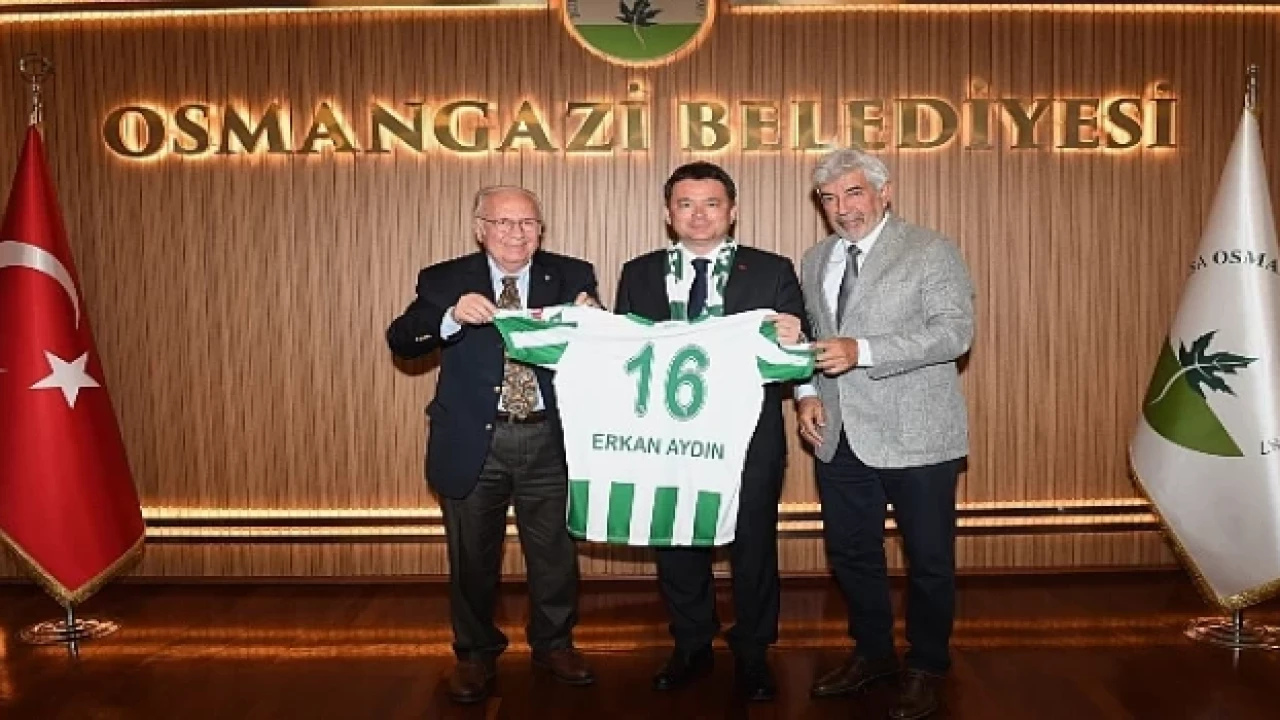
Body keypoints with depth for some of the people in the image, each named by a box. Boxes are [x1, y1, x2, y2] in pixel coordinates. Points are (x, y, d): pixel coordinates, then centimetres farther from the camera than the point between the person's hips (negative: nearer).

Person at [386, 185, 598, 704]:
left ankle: (553, 644, 36)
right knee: (473, 556, 14)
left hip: (549, 439, 1)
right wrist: (451, 316, -30)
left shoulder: (571, 276, 0)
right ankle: (476, 653, 35)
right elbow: (400, 341, -13)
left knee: (556, 550, 13)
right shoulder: (445, 281, -1)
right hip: (472, 441, 0)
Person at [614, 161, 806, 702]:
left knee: (753, 547, 11)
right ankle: (691, 647, 36)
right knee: (676, 546, 15)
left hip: (749, 438, -2)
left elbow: (796, 354, -5)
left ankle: (752, 654, 32)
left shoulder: (772, 272, -1)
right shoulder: (639, 274, 6)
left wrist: (791, 343, -27)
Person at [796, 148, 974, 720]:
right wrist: (807, 393, 1)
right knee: (850, 553, 16)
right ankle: (872, 653, 36)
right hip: (840, 437, 6)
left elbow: (955, 331, -17)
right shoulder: (815, 261, 12)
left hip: (914, 436, -5)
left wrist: (863, 350, -26)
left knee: (928, 559, 7)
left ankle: (926, 668, 28)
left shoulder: (930, 251, -6)